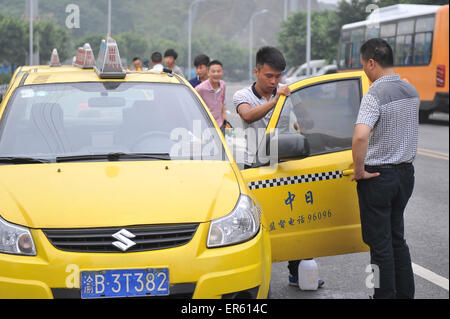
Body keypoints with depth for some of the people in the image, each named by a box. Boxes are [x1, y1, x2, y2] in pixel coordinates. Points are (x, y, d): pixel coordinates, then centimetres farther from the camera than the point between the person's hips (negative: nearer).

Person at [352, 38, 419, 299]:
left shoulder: (375, 95, -20)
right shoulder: (411, 92, 6)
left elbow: (361, 136, -34)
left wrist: (359, 169, -20)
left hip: (378, 176, -8)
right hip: (406, 172, 8)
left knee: (380, 242, 2)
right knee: (397, 238, 19)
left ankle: (385, 294, 7)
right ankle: (405, 294, 24)